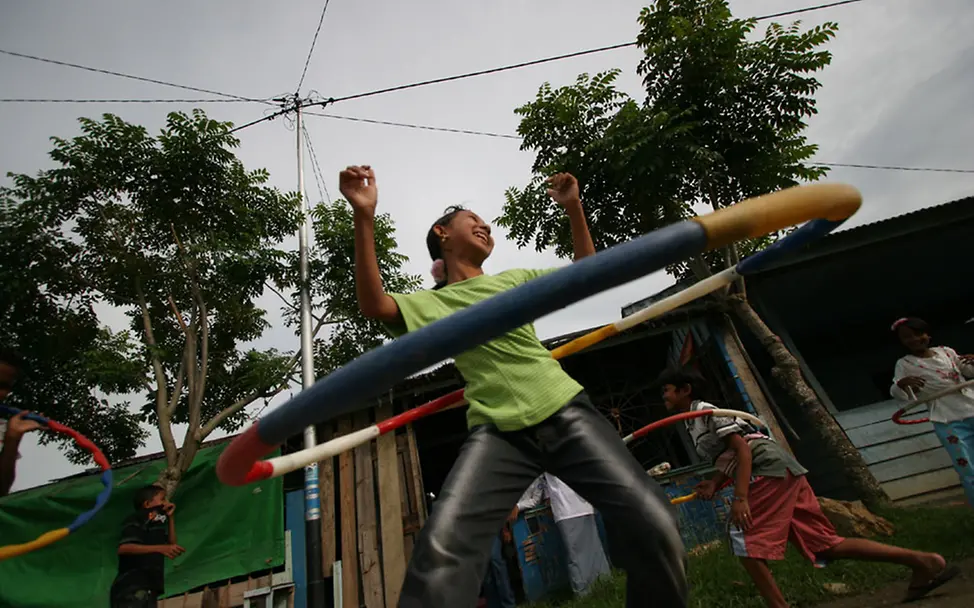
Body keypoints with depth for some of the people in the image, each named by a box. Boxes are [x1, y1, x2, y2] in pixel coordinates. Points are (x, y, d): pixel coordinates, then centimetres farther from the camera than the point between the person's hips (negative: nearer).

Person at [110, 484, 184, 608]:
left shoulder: (155, 522, 24)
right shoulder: (136, 520, -2)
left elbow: (172, 543, 21)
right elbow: (123, 548, -18)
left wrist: (170, 517, 17)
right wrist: (160, 548, -28)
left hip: (148, 588, 9)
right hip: (132, 587, -9)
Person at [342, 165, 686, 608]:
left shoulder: (514, 280, 22)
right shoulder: (430, 303, 10)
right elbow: (373, 305, -9)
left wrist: (573, 209, 13)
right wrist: (364, 217, -18)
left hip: (565, 412, 3)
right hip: (498, 431, -2)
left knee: (653, 526, -9)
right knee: (441, 550, -26)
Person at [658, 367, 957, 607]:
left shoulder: (706, 410, -9)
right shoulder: (693, 423, 20)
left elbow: (742, 449, -18)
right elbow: (728, 458, 24)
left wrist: (740, 498, -25)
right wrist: (713, 485, 7)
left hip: (770, 468, -10)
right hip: (780, 473, 10)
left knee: (744, 539, -10)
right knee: (826, 543, 10)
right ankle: (923, 562, 13)